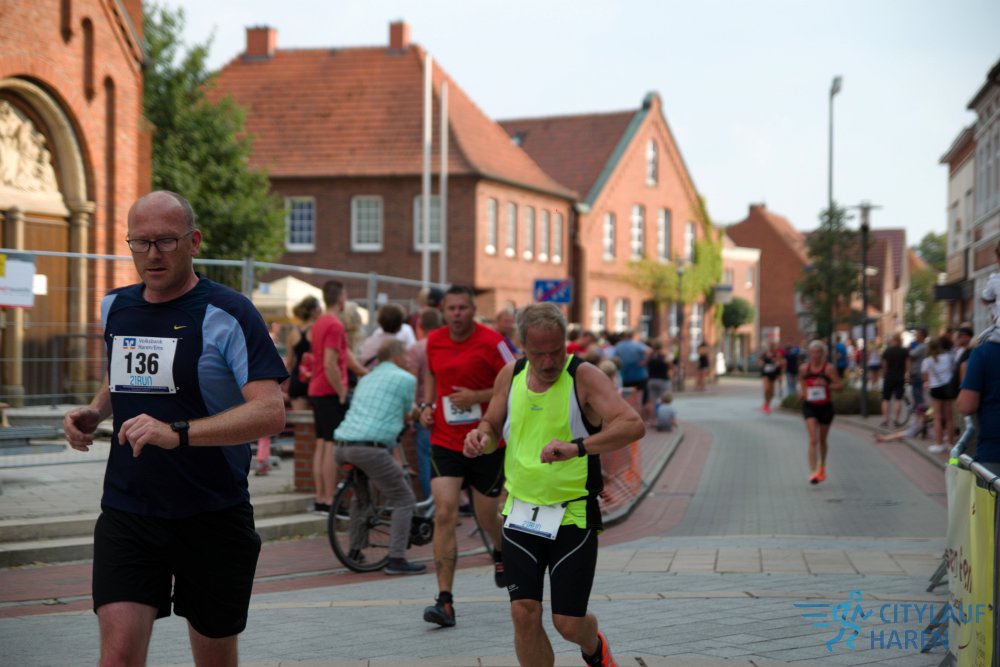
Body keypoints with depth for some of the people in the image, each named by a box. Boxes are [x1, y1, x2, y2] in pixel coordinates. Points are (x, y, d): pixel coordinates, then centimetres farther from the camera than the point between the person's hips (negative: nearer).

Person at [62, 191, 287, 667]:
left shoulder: (228, 314, -11)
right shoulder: (115, 307, 8)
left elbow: (270, 413, -21)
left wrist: (177, 433, -32)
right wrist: (94, 412, 7)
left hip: (213, 517, -3)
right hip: (125, 514, 3)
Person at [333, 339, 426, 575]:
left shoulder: (366, 379, 27)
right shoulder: (405, 379, 5)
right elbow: (407, 416, 13)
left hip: (341, 447, 8)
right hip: (370, 447, -8)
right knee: (404, 500, 3)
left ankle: (354, 551, 31)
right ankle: (396, 560, -3)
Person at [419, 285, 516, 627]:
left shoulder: (491, 341, -11)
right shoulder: (434, 341, 3)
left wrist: (476, 397, -19)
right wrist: (427, 404, 5)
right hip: (445, 442, 2)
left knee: (486, 517, 10)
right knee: (444, 514, -12)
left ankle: (501, 551, 50)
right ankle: (445, 601, -11)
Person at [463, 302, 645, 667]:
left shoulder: (584, 377, -14)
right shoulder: (510, 376, 2)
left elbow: (633, 425, -28)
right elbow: (493, 427, 17)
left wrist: (578, 447, -43)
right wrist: (481, 437, -8)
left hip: (573, 517, -4)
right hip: (520, 513, 4)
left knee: (569, 623, 1)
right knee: (524, 614, -5)